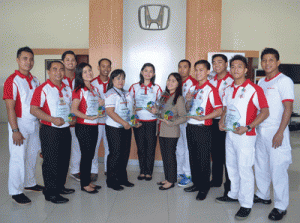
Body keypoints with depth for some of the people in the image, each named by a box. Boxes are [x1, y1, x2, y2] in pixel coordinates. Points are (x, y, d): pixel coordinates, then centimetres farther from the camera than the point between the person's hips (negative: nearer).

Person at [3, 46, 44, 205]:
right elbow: (10, 108, -15)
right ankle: (16, 192, 11)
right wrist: (15, 130, -19)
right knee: (18, 157, -1)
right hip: (19, 123, -7)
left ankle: (30, 183, 31)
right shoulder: (12, 81, -11)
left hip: (34, 123, 7)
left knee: (32, 155, 15)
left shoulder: (35, 80, 10)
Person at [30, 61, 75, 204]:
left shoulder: (67, 89, 12)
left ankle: (60, 186, 31)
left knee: (64, 160, 15)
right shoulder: (43, 89, -10)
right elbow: (34, 109, -16)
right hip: (50, 131, -7)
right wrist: (53, 119, -23)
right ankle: (51, 193, 11)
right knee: (51, 162, -1)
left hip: (65, 129, 7)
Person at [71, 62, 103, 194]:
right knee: (86, 155, -1)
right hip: (83, 127, -7)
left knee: (90, 155, 13)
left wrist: (102, 103, 7)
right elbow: (74, 110, -18)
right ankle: (84, 184, 11)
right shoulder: (79, 90, -9)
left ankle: (88, 181, 24)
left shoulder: (94, 89, 13)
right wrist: (88, 117, -28)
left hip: (94, 126, 7)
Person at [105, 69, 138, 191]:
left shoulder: (127, 94, 15)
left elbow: (131, 109, 23)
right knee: (115, 153, -3)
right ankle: (111, 181, 8)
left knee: (125, 153, 10)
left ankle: (122, 178, 23)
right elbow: (110, 112, -19)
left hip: (126, 127, 7)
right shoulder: (111, 93, -9)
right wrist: (124, 123, -20)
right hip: (114, 127, -7)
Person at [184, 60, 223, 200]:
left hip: (203, 128, -7)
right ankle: (196, 183, 30)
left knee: (203, 159, 2)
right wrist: (188, 101, -2)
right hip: (190, 126, 7)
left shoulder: (210, 89, -10)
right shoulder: (193, 89, 11)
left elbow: (219, 110, -15)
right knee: (193, 157, 15)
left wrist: (203, 118, -22)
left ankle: (204, 188, 16)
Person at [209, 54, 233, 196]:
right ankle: (216, 180, 28)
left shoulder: (232, 81, -9)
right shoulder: (211, 81, 11)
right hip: (213, 121, 6)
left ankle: (230, 184, 14)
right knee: (215, 152, 14)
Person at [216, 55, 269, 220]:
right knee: (231, 166, 18)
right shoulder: (229, 89, 10)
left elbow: (265, 112, -14)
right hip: (229, 133, 7)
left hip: (245, 136, -7)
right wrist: (222, 121, 3)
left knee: (244, 169, -2)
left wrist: (248, 127, -21)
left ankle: (246, 204, 12)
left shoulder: (254, 89, -12)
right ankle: (234, 194, 36)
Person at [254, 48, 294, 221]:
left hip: (276, 131, -7)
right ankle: (263, 196, 32)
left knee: (278, 169, -2)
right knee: (260, 165, 15)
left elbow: (288, 108, -13)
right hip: (260, 130, 7)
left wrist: (280, 133, -18)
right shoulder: (261, 82, 14)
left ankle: (281, 207, 9)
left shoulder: (284, 81, -7)